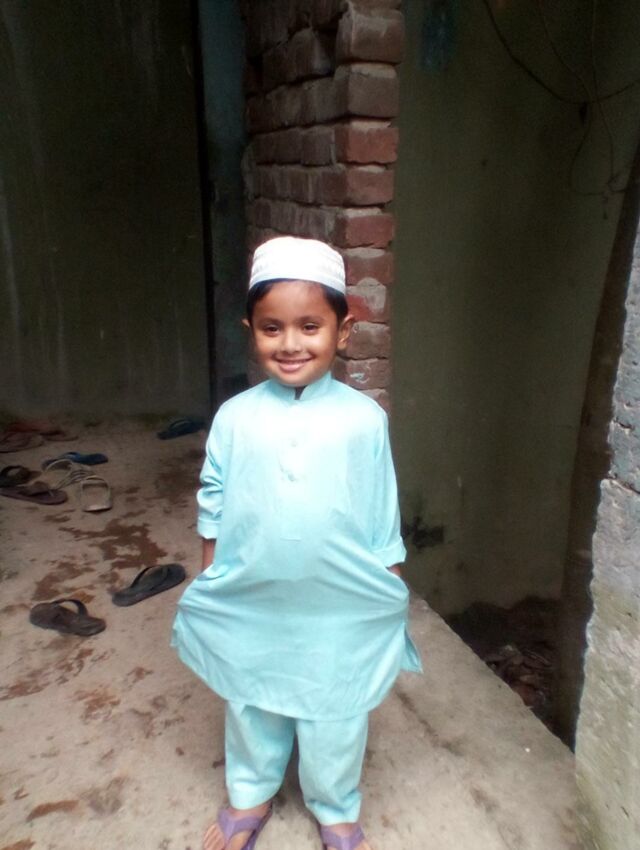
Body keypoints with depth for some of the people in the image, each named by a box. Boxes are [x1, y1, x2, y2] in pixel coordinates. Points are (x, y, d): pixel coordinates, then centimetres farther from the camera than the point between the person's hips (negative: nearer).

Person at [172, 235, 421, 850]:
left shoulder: (364, 419, -13)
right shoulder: (234, 418, -10)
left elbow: (384, 519, -5)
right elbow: (213, 505, 0)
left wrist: (391, 593, 1)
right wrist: (209, 582, 5)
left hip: (339, 609, -1)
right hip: (249, 606, 2)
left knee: (334, 718, 19)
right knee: (252, 707, 24)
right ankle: (250, 796, 52)